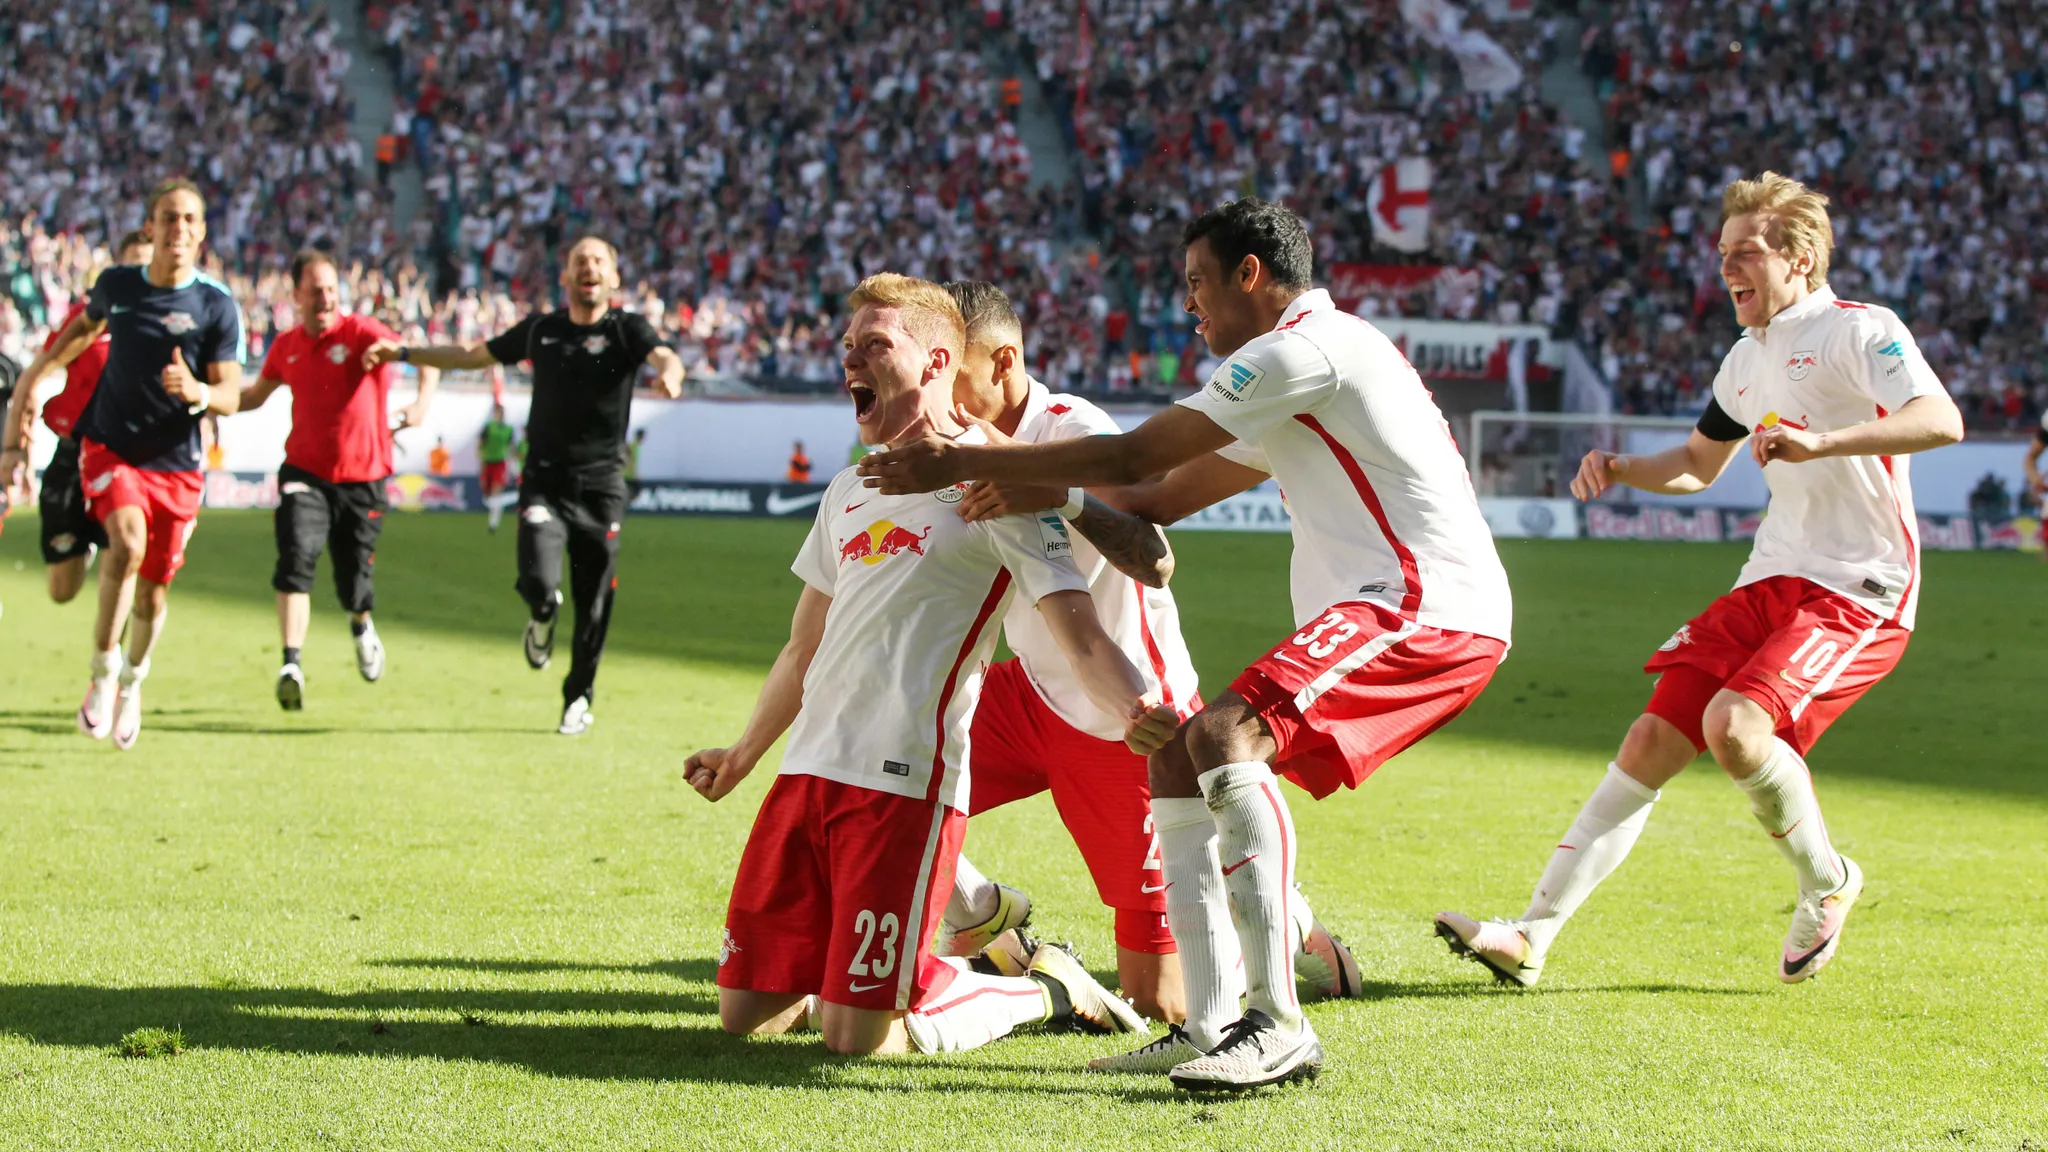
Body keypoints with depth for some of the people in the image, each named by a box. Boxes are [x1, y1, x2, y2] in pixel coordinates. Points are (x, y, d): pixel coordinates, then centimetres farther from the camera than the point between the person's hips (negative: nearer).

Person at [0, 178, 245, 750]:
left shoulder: (217, 305, -9)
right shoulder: (116, 284, -2)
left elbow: (230, 397, -10)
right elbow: (88, 323, 22)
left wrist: (197, 391, -31)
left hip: (175, 464, 0)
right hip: (109, 446, 0)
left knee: (152, 593, 5)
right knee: (128, 541, -28)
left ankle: (132, 683, 35)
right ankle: (103, 670, -12)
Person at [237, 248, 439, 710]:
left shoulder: (361, 331, -9)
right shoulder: (285, 347, 5)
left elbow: (423, 356, -23)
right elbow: (257, 394, 24)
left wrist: (423, 400, -42)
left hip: (362, 478, -2)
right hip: (305, 474, 2)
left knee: (353, 586, 5)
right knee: (296, 557, -23)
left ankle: (361, 625, 43)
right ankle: (291, 666, -26)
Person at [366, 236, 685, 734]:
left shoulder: (626, 329, -1)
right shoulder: (541, 329, 8)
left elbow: (663, 356, -22)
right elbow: (475, 355, 22)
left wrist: (670, 373, -46)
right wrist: (404, 353, 21)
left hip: (602, 486, -1)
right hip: (545, 479, 1)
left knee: (594, 607, 3)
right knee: (538, 583, -18)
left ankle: (579, 698, 26)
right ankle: (543, 618, 20)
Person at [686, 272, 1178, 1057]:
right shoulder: (851, 490, 20)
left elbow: (1079, 635, -11)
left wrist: (1137, 712, -31)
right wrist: (744, 755, 41)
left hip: (906, 781, -7)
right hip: (808, 770, 7)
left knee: (858, 1034, -12)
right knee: (745, 1012, 3)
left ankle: (1046, 989, 13)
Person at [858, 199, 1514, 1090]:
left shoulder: (1308, 346, -9)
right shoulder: (1298, 376, 25)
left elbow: (1133, 458, -11)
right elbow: (1167, 496, 26)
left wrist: (964, 462, -4)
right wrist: (1019, 487, 14)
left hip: (1428, 608, -11)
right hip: (1386, 609, 11)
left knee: (1223, 734, -28)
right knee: (1176, 757, 9)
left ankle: (1279, 1025, -30)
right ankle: (1210, 1028, 6)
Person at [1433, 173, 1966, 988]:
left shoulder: (1859, 331, -8)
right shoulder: (1746, 360, 18)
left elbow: (1941, 420, -24)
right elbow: (1698, 465, 34)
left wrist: (1819, 442, -35)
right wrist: (1620, 469, 13)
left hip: (1857, 588, -8)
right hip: (1769, 584, 8)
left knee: (1733, 722, -28)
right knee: (1651, 743, -2)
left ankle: (1826, 882, 0)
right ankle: (1532, 938, -1)